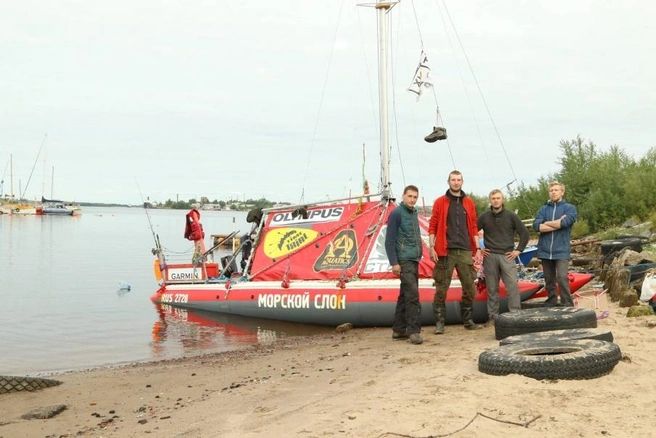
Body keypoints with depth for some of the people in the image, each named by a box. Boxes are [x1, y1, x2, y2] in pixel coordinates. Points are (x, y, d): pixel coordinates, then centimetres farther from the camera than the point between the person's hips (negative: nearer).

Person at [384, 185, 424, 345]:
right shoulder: (397, 213, -8)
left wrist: (419, 254, 10)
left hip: (414, 260, 8)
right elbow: (389, 240, -11)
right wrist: (394, 263, -15)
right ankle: (414, 330, -9)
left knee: (405, 295, 11)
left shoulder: (414, 213, 15)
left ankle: (399, 329, 18)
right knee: (412, 294, -12)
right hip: (404, 260, -8)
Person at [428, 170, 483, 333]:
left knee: (470, 288, 5)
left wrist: (477, 248, 7)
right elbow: (432, 226, 1)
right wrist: (432, 247, -8)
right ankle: (439, 323, 3)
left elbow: (473, 227, 13)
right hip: (445, 252, -3)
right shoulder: (440, 202, 4)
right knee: (441, 289, -3)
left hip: (465, 252, 3)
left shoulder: (469, 203, 12)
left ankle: (468, 321, 17)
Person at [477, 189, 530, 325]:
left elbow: (524, 233, 5)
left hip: (507, 256, -1)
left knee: (512, 286, -7)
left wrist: (518, 250, 1)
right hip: (490, 256, 1)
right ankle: (493, 316, 11)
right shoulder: (484, 217, 4)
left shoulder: (511, 216, 2)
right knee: (492, 288, 5)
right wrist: (478, 249, 5)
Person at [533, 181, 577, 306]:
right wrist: (557, 224, -11)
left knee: (562, 278, -16)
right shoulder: (543, 209, 11)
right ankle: (551, 305, 20)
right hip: (545, 251, 4)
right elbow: (536, 225, -5)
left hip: (561, 251, -3)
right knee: (549, 281, 10)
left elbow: (565, 222, -16)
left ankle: (568, 306, -11)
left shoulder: (569, 208, 4)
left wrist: (546, 223, -3)